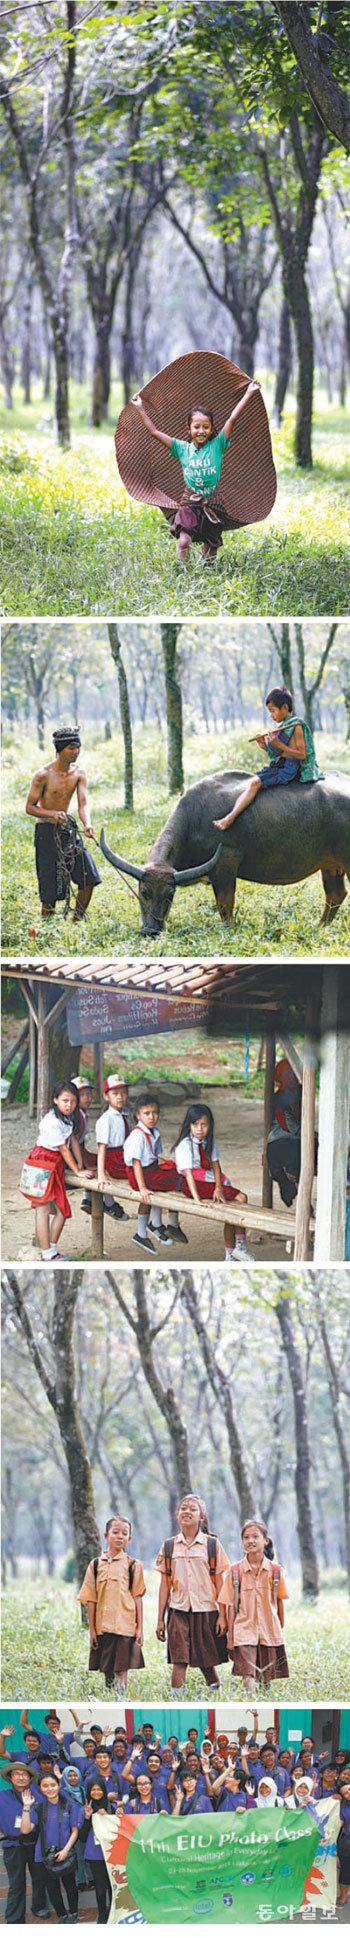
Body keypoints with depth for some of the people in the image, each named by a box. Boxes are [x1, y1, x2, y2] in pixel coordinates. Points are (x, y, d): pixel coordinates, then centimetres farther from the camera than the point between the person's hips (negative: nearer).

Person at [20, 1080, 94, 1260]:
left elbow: (73, 1140, 13)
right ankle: (47, 1255, -10)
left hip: (55, 1167, 9)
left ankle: (52, 1249, 14)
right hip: (41, 1166, -9)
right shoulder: (52, 1122, -21)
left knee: (62, 1210, 5)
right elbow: (63, 1150, -15)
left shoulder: (67, 1117, 6)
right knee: (43, 1210, -8)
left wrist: (80, 1164, 12)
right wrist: (77, 1171, -8)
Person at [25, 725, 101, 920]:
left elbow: (83, 803, -10)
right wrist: (52, 814, -28)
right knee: (51, 888, -6)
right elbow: (29, 807, -9)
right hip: (47, 831, -5)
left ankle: (78, 922, 14)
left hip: (69, 830, 5)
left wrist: (87, 824, -31)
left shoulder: (79, 772, -1)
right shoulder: (44, 775, -15)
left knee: (89, 878, 0)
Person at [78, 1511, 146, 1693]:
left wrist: (139, 1628, -2)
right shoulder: (96, 1565, 6)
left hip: (125, 1625, -3)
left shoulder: (133, 1565, 2)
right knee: (107, 1671, 10)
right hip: (102, 1626, 3)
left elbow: (138, 1598, 2)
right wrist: (92, 1629, 4)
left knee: (121, 1670, -7)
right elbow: (91, 1600, 7)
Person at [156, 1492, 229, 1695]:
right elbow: (165, 1585, 10)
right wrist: (160, 1619, 7)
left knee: (207, 1662, 3)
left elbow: (219, 1583, 3)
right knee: (179, 1662, -9)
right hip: (179, 1611, 1)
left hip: (206, 1610, -1)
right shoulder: (169, 1547, 8)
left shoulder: (212, 1545, 3)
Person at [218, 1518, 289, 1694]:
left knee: (268, 1678, 6)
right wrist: (230, 1637, -2)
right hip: (244, 1629, -2)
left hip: (269, 1631, 2)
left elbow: (279, 1602, 9)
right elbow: (230, 1606, 0)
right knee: (249, 1676, -16)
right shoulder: (235, 1571, -2)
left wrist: (280, 1629, 12)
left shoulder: (275, 1570, 1)